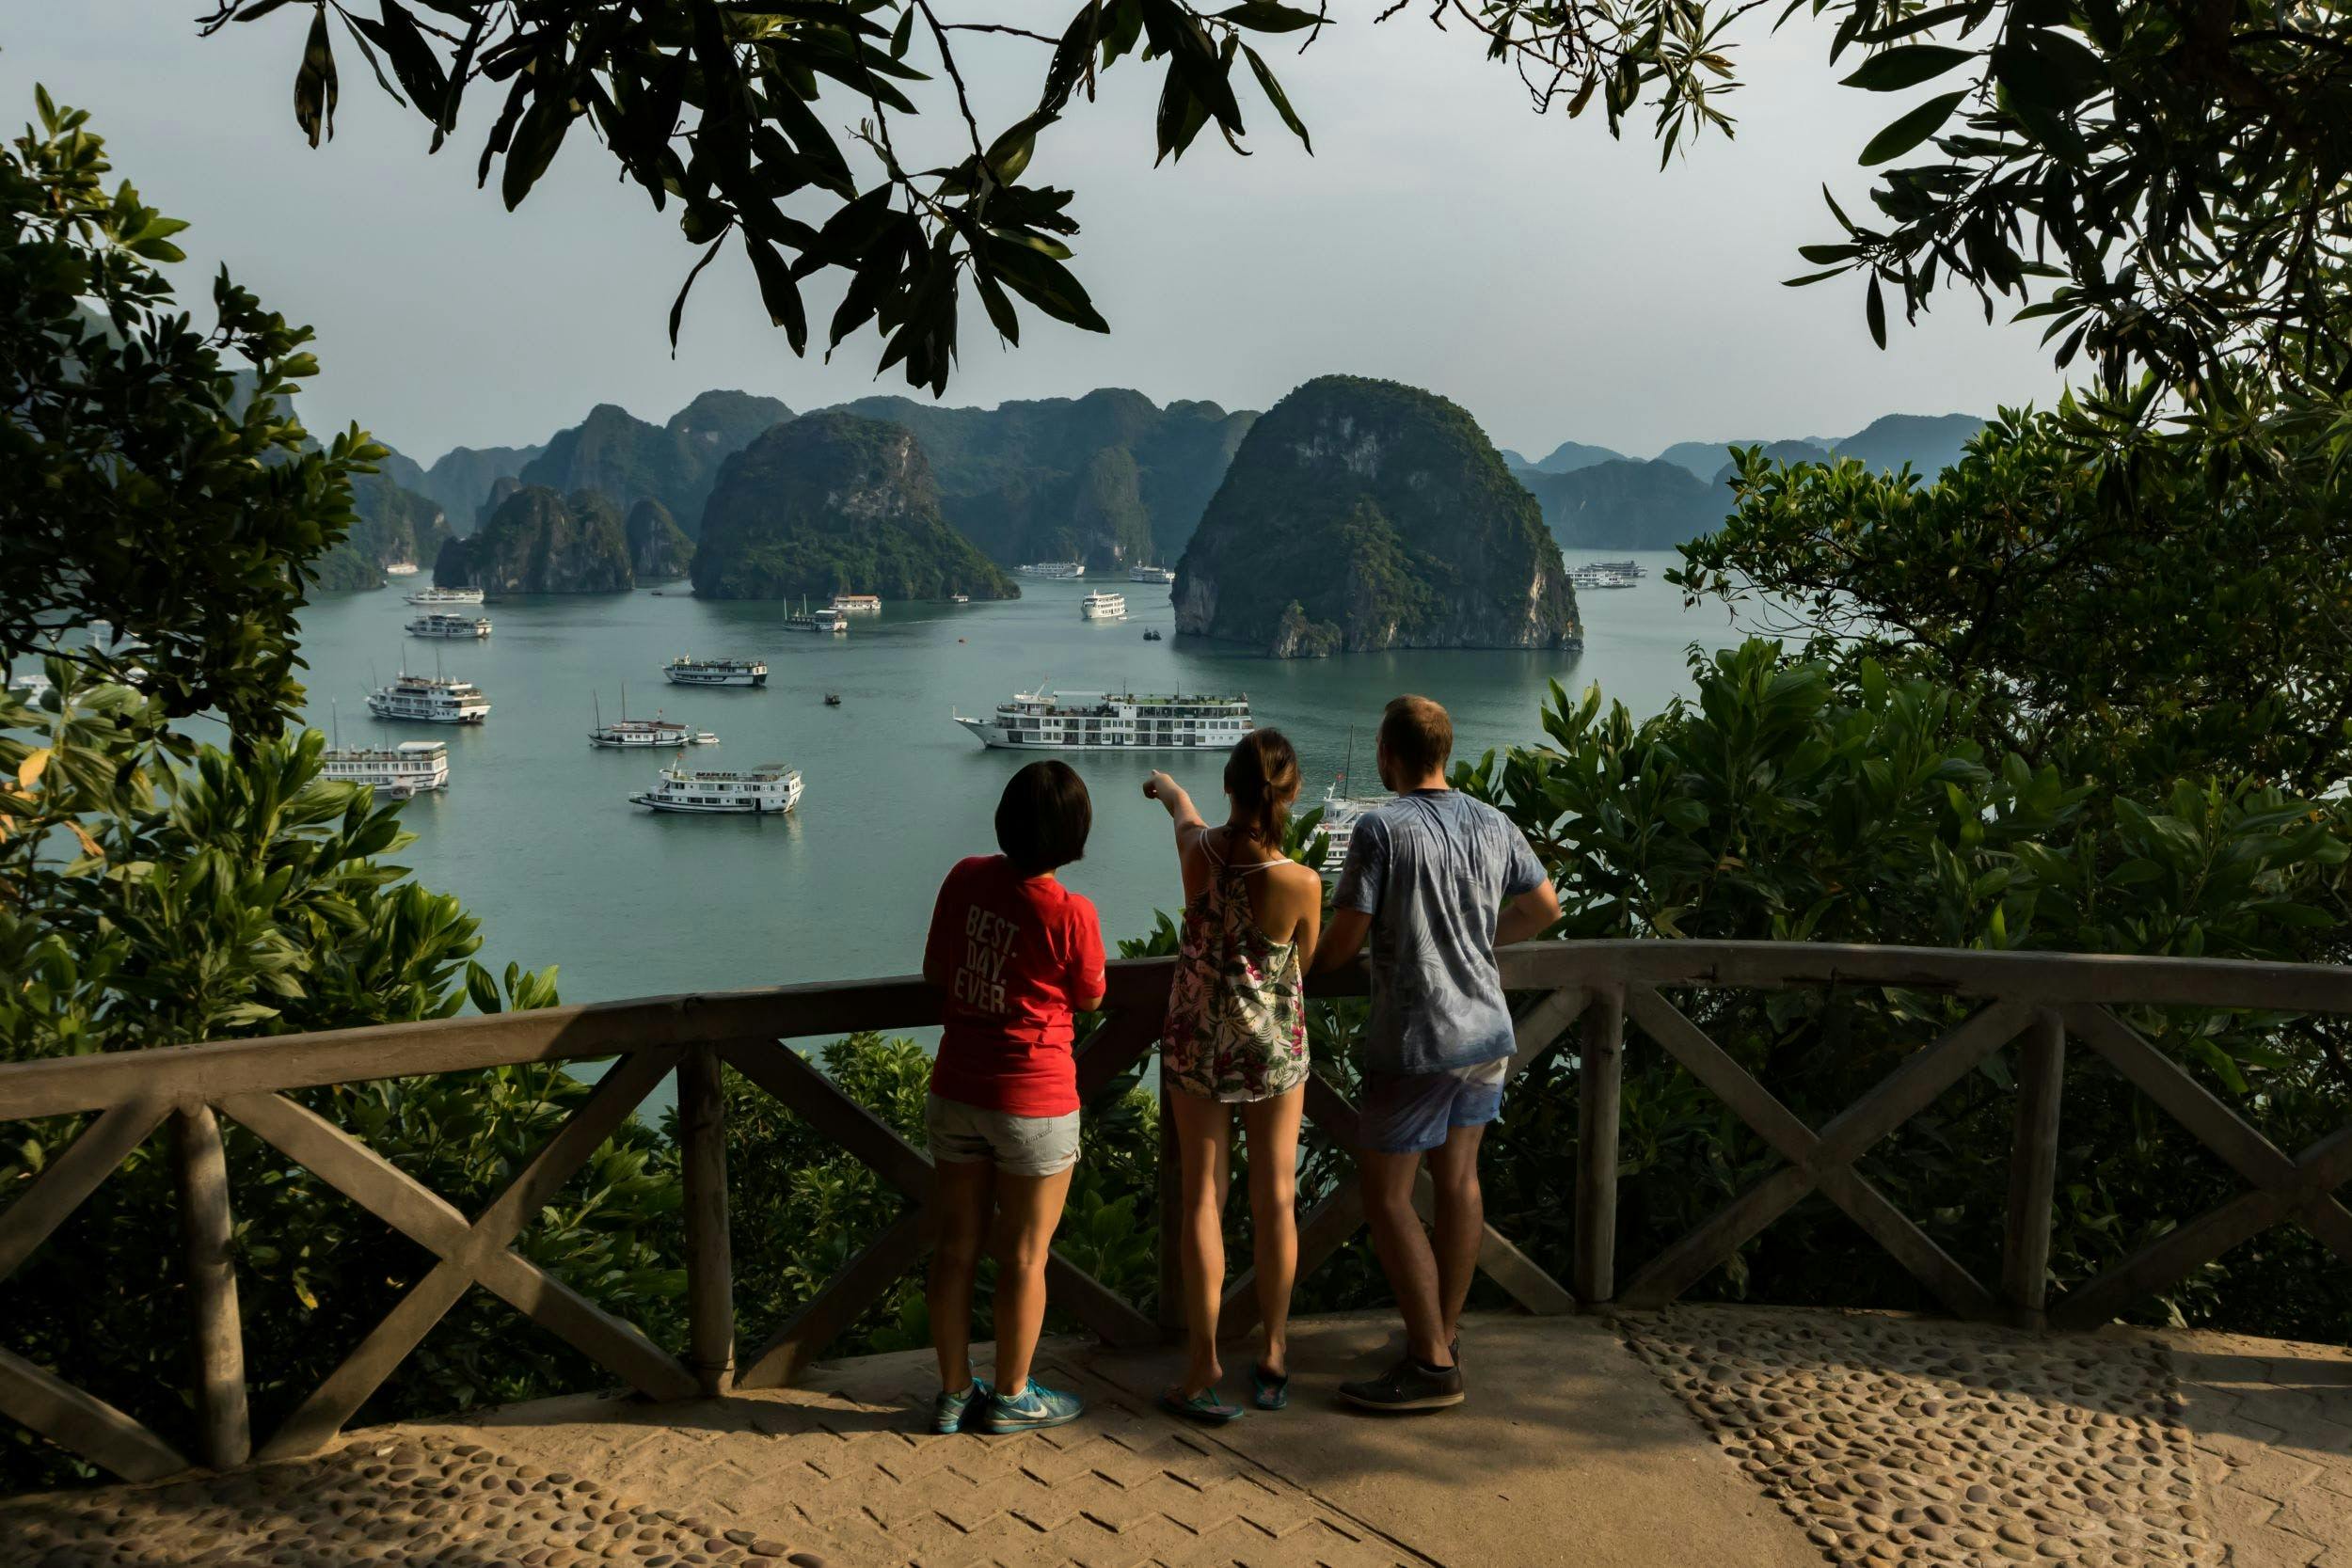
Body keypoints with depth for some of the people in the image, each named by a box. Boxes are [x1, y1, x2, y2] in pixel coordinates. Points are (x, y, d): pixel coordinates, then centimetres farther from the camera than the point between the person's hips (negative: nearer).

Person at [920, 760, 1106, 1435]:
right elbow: (1090, 1000, -2)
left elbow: (934, 973, 6)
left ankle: (954, 1393, 27)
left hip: (955, 1092, 5)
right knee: (1024, 1256, 10)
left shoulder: (964, 878, -5)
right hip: (1034, 1101, -5)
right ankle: (1011, 1397, 24)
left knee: (957, 1246, 14)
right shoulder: (1070, 914, -19)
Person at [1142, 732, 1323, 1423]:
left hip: (1198, 1041, 1)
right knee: (1275, 1197, 12)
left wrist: (1167, 787, 34)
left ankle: (1204, 1368, 7)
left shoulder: (1198, 851, -15)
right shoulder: (1301, 883, -21)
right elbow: (1305, 962, -3)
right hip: (1275, 1043, -1)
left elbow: (1185, 812, 10)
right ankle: (1273, 1355, 23)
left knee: (1203, 1197, 7)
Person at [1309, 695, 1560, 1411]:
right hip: (1486, 1031, 7)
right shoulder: (1493, 825, 3)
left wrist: (1303, 965, 5)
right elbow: (1546, 906, 15)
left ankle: (1431, 1364, 3)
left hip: (1415, 1042, -7)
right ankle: (1445, 1333, 27)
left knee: (1386, 1197, 2)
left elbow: (1344, 940, -16)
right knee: (1458, 1179, 16)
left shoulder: (1382, 829, -16)